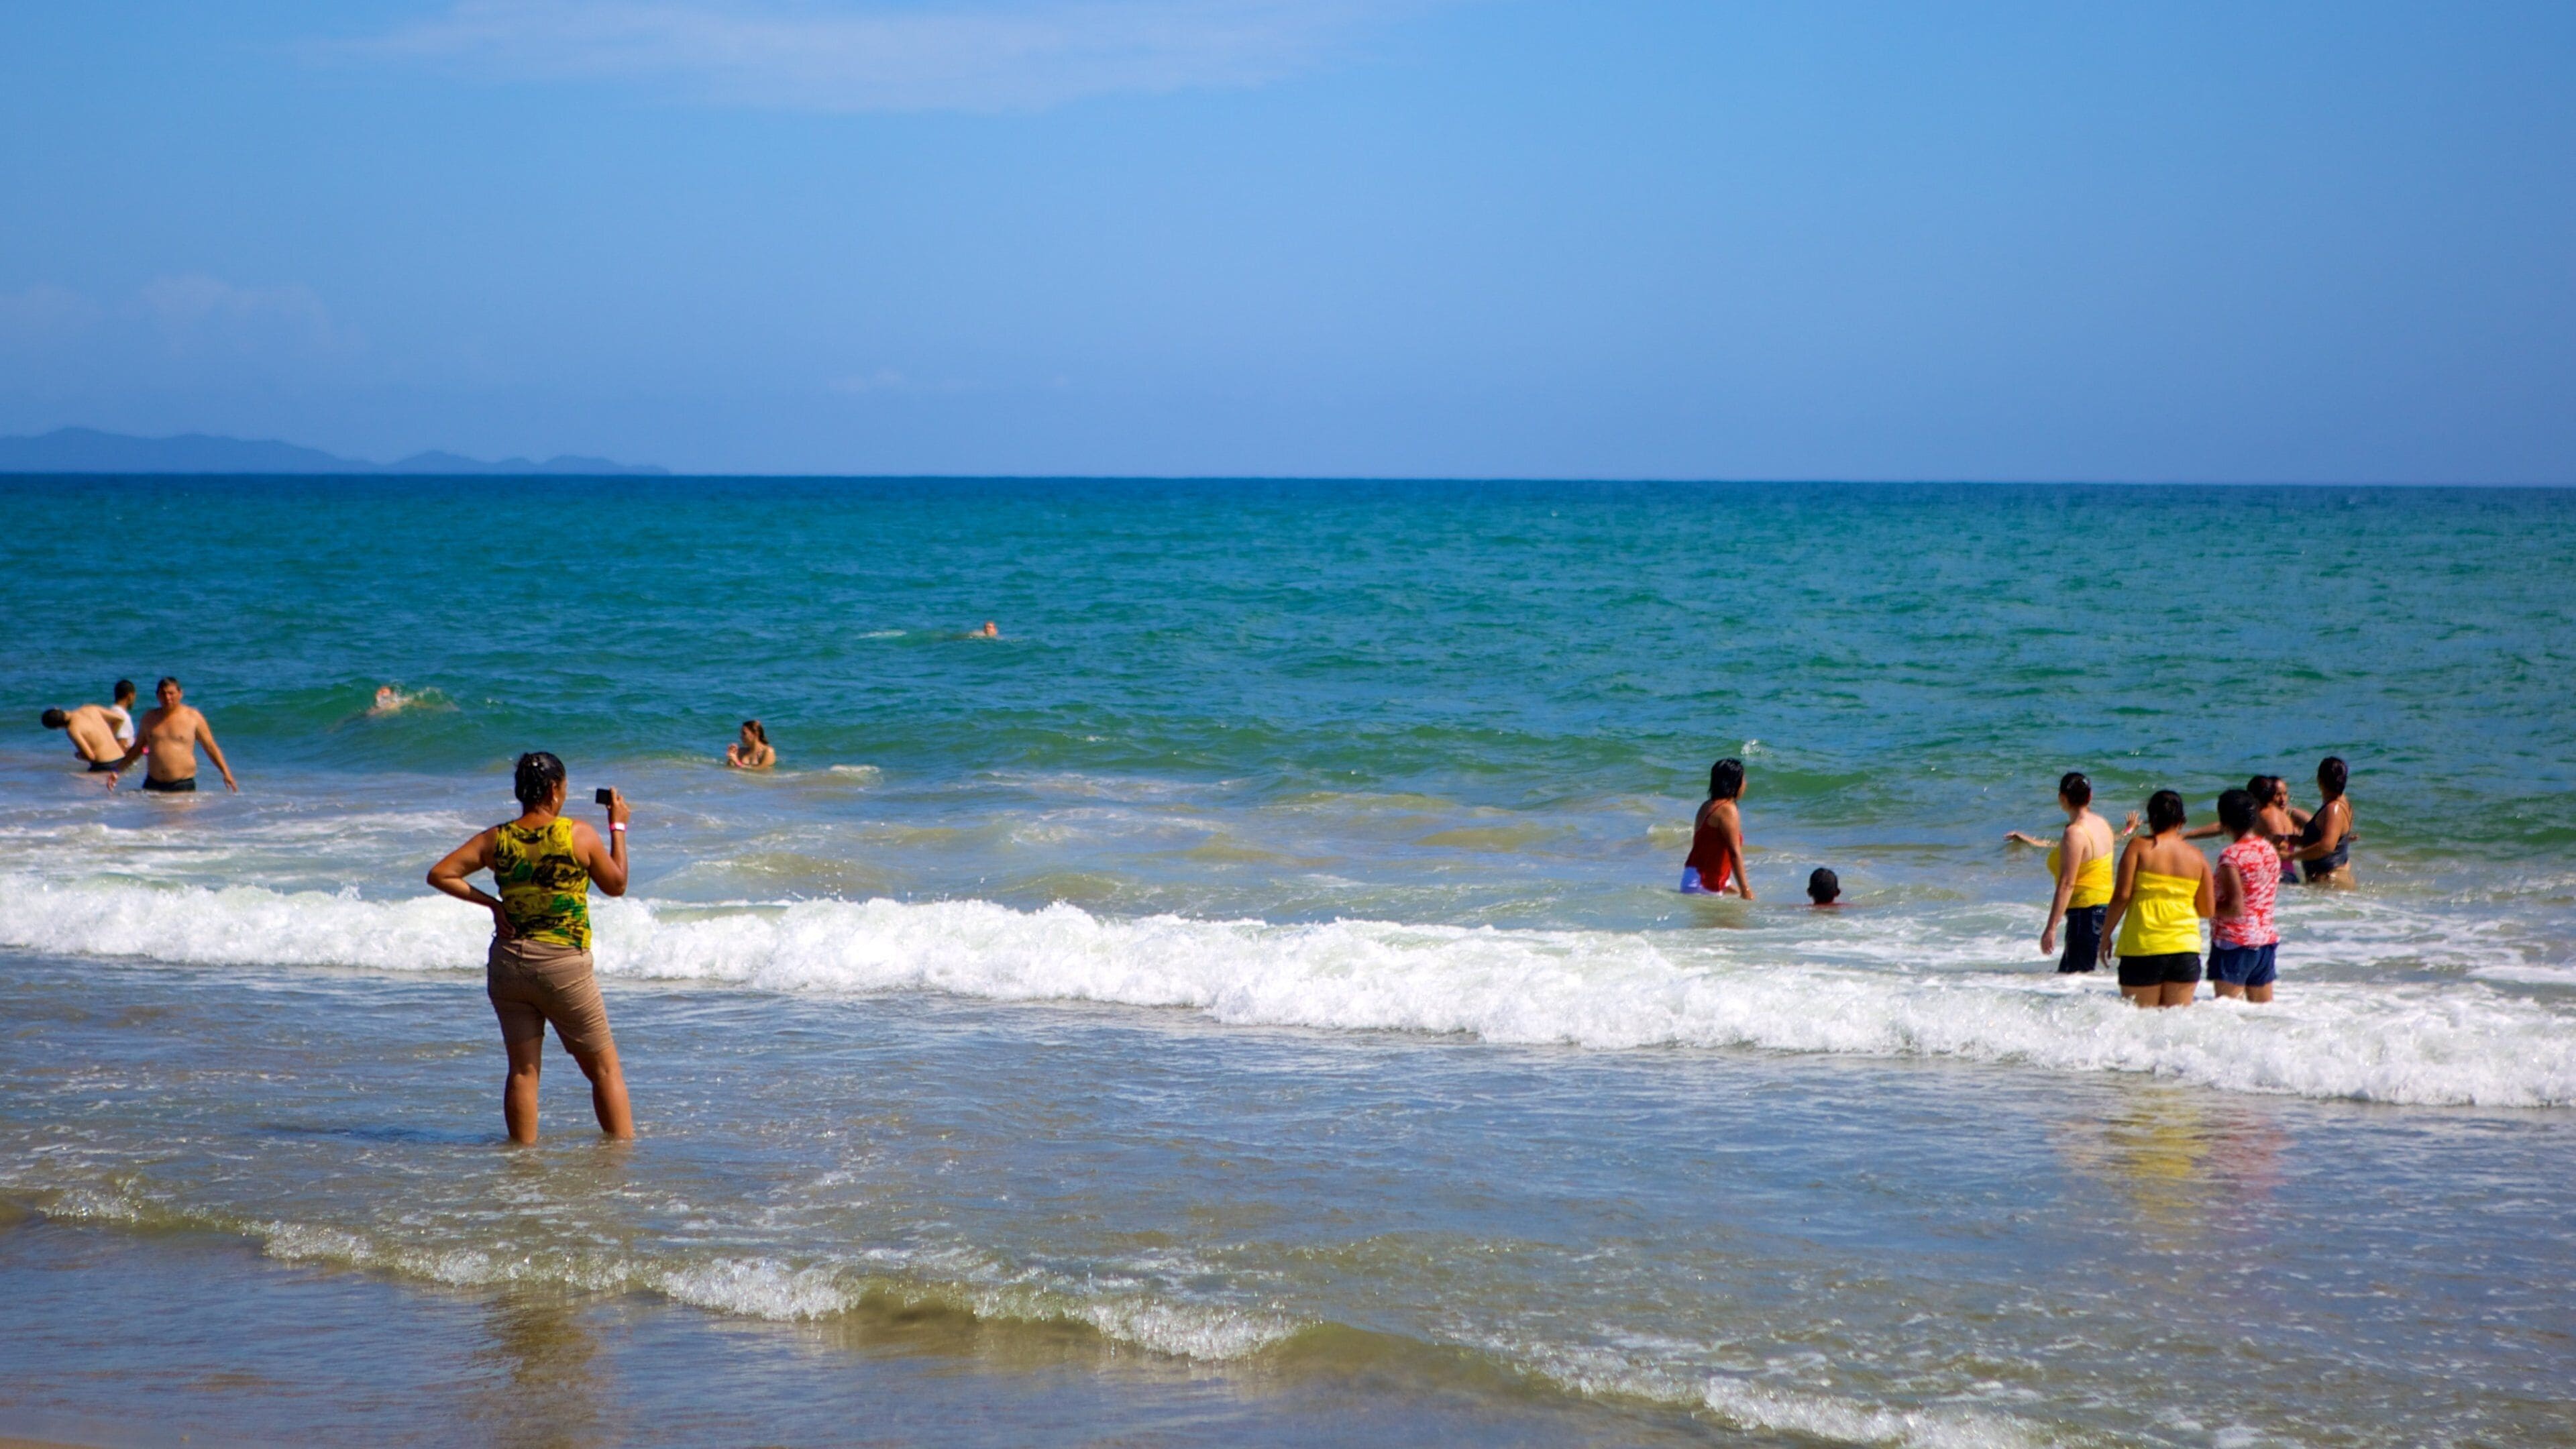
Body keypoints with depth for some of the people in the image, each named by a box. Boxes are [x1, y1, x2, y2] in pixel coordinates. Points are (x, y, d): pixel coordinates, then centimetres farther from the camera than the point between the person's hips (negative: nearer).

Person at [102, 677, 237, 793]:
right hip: (153, 785, 4)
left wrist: (226, 773, 0)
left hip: (182, 786, -4)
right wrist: (117, 770, 21)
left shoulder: (193, 717, 3)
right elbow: (137, 748, 26)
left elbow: (211, 747, 7)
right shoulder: (150, 717, 14)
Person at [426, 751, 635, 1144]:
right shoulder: (579, 834, -8)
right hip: (564, 965, -3)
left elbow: (440, 875, 1)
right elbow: (617, 885, 6)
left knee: (523, 1070, 9)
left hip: (508, 961, 3)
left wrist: (489, 902, 4)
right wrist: (618, 828, 16)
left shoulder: (497, 839, 0)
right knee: (604, 1069, 7)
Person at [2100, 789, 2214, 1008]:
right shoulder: (2196, 856, 7)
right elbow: (2207, 910, 10)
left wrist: (2105, 936, 2)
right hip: (2185, 949, 3)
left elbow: (2122, 895, -8)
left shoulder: (2139, 847, -2)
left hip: (2144, 948, -3)